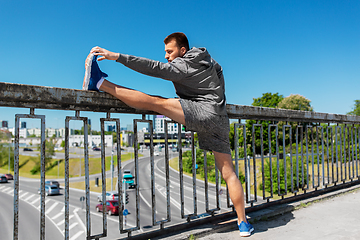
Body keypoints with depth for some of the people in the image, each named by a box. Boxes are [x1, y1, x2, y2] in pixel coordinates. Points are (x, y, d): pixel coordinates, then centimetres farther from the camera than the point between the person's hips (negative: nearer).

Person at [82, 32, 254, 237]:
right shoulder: (211, 63, 24)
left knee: (155, 102, -13)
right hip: (220, 120, 9)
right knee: (228, 173, 8)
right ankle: (244, 224, 11)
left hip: (205, 112, -9)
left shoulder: (184, 65, -1)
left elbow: (156, 68, -12)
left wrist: (117, 56, -14)